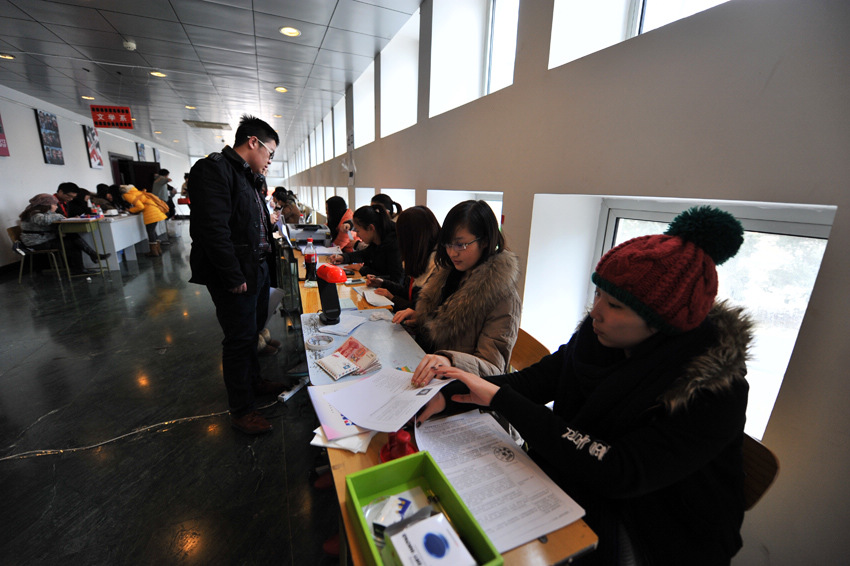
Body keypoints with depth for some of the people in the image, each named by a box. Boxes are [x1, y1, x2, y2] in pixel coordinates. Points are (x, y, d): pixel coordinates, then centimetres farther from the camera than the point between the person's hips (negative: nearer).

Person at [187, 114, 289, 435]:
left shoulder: (250, 177, 17)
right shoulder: (213, 169, -13)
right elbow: (213, 228, -22)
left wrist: (268, 261, 11)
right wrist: (234, 277, -21)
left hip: (258, 269, 9)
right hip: (236, 276, -9)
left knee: (253, 331, 21)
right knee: (240, 339, 1)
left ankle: (254, 381, 40)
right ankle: (241, 411, 17)